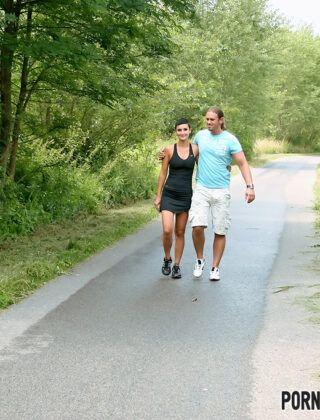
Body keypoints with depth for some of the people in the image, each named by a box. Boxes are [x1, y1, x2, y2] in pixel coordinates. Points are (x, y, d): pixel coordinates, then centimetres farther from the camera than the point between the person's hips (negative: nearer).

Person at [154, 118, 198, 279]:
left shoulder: (195, 149, 2)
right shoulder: (169, 149, -2)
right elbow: (163, 173, 4)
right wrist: (158, 196, 3)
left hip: (186, 195, 1)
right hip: (169, 194, -1)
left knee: (180, 232, 7)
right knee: (167, 230, -13)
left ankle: (177, 265, 19)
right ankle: (167, 259, 12)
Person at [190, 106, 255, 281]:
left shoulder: (230, 140, -4)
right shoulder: (200, 135, 6)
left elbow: (242, 164, -5)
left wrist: (250, 186, -16)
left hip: (221, 191, -1)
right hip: (201, 189, 2)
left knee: (220, 232, 3)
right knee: (197, 226, -14)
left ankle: (215, 268, 17)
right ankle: (199, 259, 10)